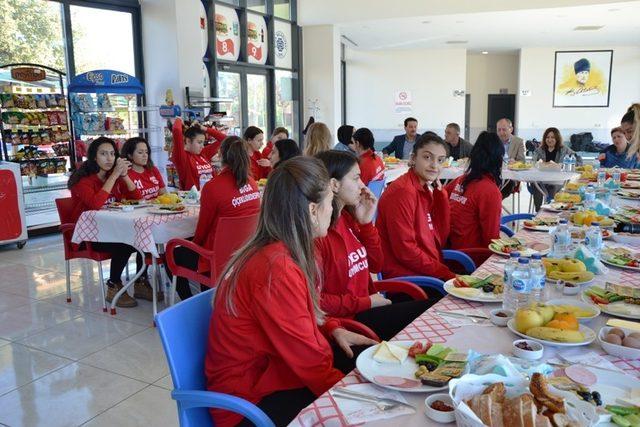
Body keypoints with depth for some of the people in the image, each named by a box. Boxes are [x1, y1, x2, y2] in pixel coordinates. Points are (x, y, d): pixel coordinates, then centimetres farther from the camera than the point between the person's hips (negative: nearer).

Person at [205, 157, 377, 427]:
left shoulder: (277, 250, -1)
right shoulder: (277, 268, -30)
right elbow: (309, 361, -24)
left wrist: (335, 329, -1)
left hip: (267, 367, 9)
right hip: (251, 399, -9)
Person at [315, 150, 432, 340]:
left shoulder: (347, 217, 7)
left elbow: (375, 265, 13)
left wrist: (366, 223, 0)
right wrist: (366, 303, -14)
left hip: (367, 307, 8)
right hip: (345, 318, -8)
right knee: (426, 312, -11)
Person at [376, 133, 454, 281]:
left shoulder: (426, 190, 9)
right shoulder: (402, 191, -16)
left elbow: (440, 239, 5)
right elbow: (405, 250, -20)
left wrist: (440, 191, 0)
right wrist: (447, 274, -17)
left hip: (430, 271, 8)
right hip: (403, 276, -8)